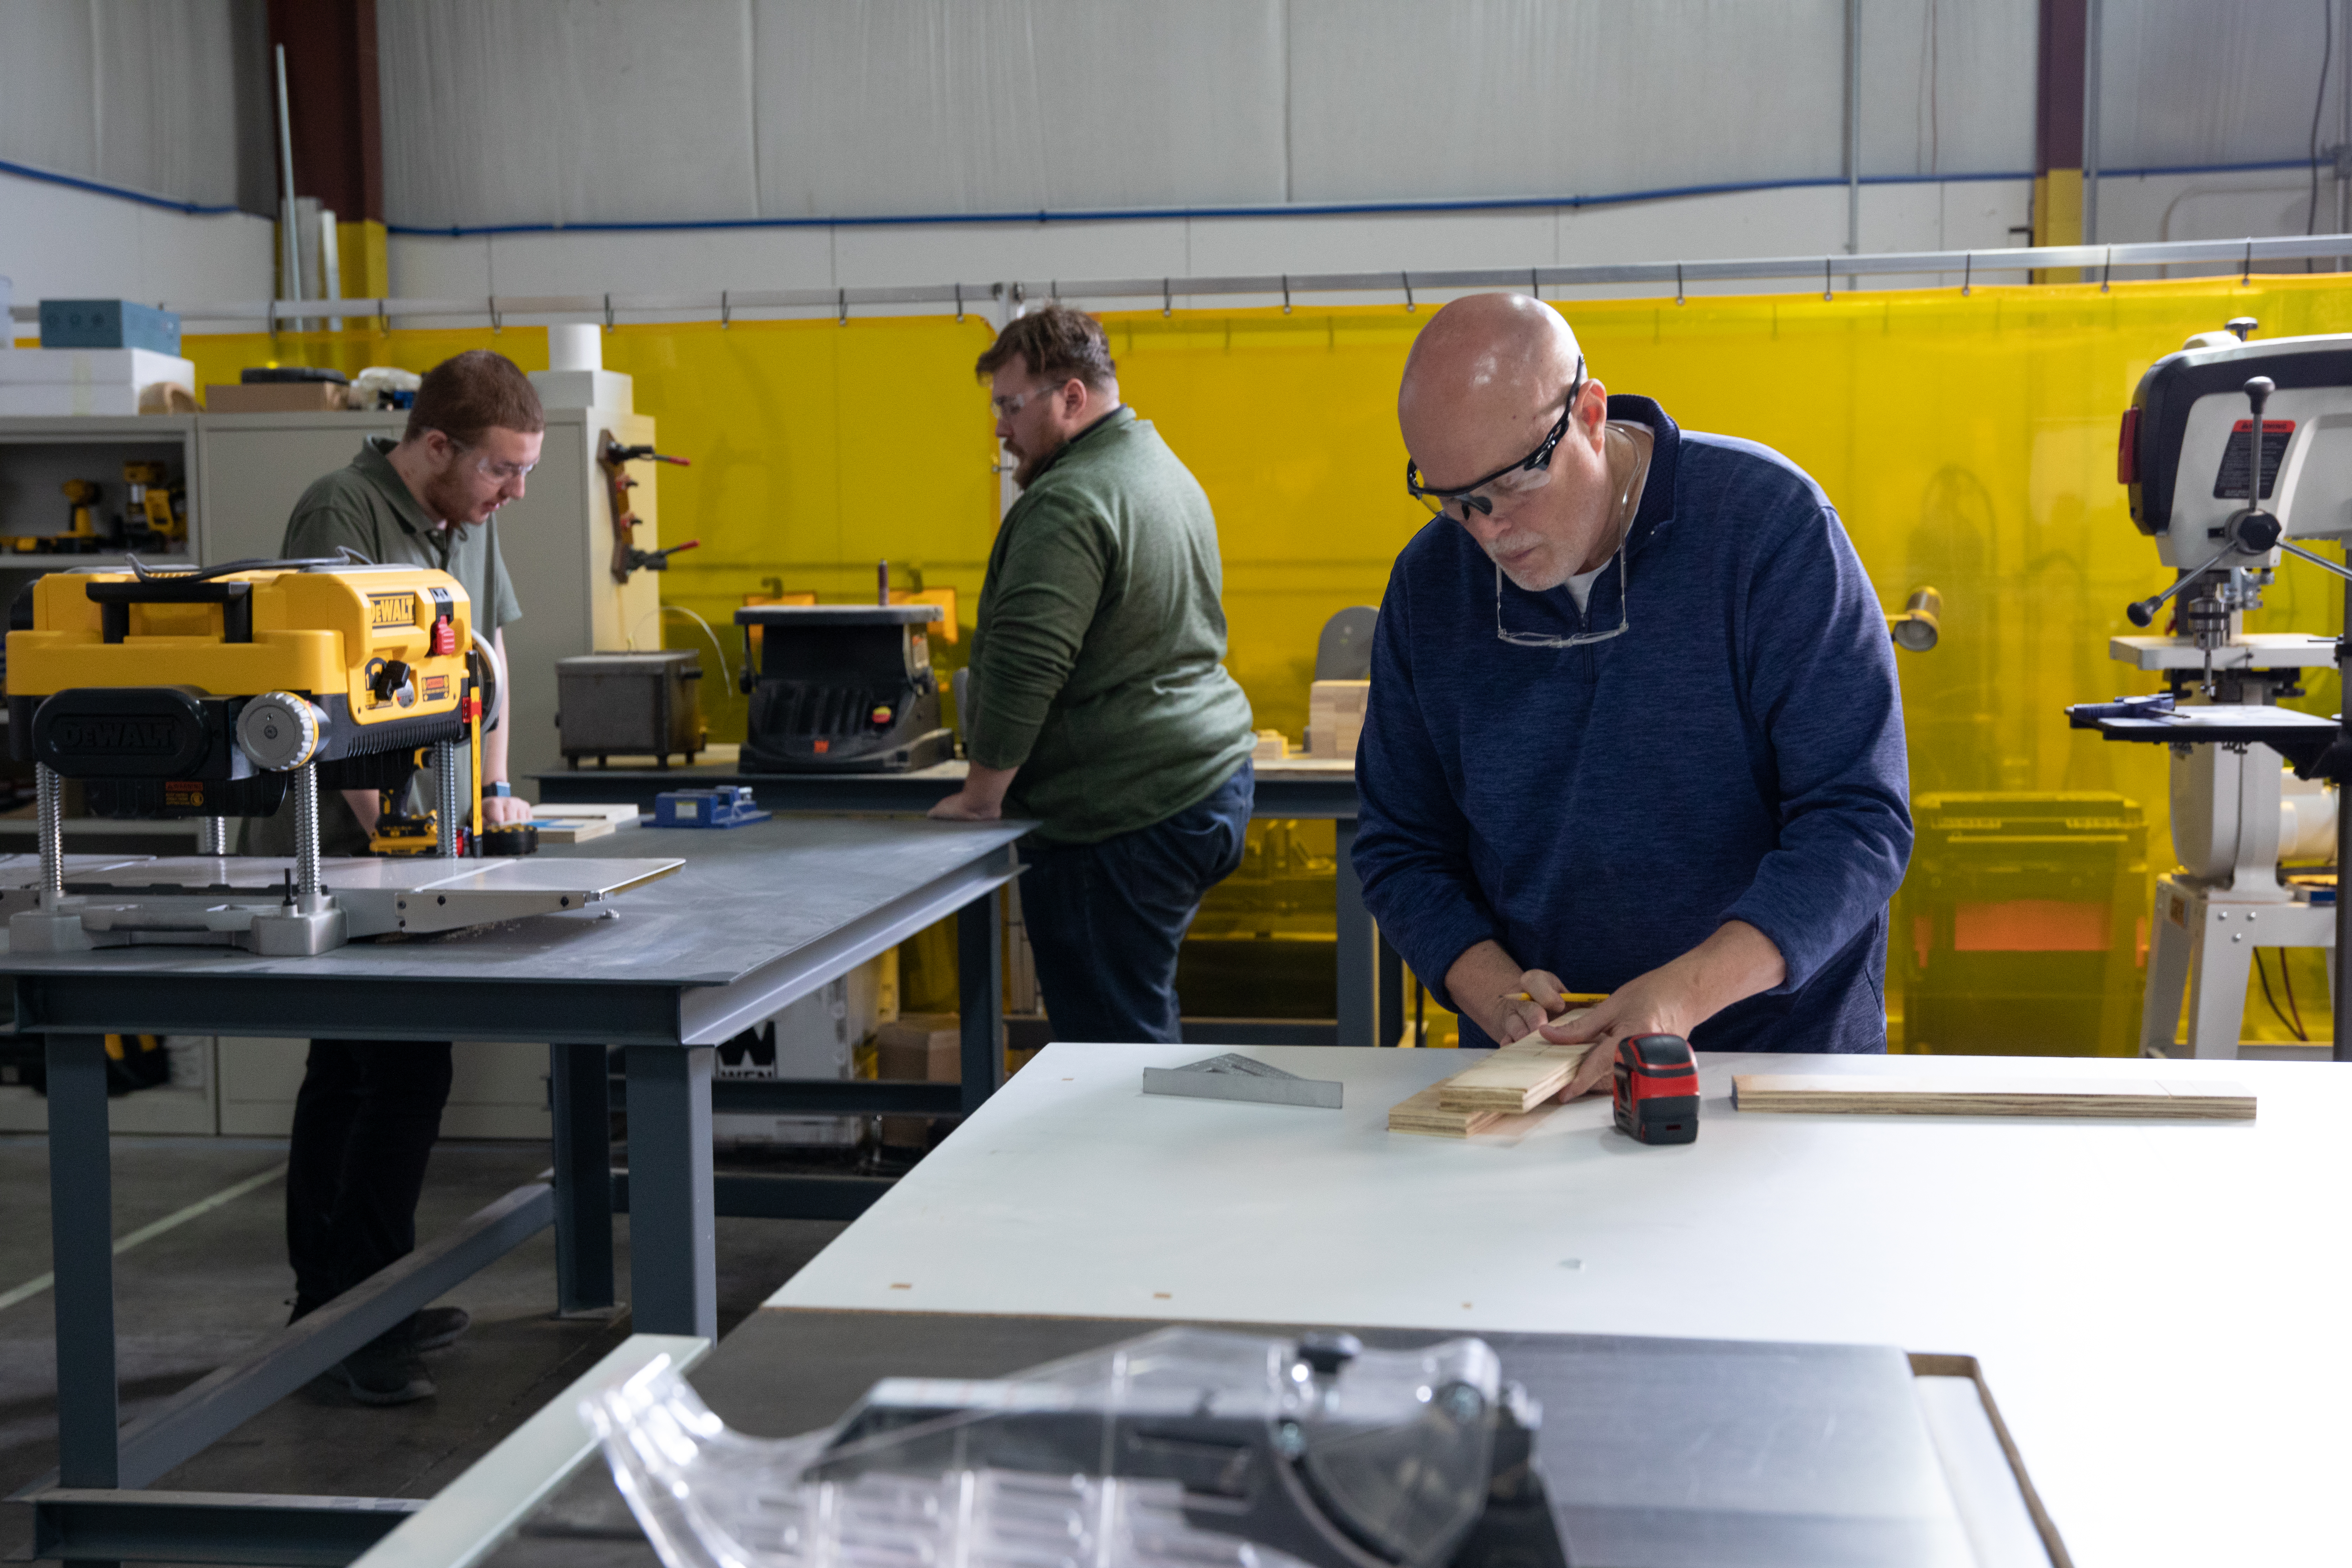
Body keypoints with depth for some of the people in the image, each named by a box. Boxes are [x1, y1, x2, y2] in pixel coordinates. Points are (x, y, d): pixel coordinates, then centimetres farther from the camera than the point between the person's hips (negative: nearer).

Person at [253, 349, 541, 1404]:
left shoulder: (468, 520, 14)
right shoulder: (342, 515, -16)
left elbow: (483, 648, 24)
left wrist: (493, 788, 16)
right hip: (338, 849, -10)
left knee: (350, 1072, 14)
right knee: (408, 1072, -13)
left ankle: (328, 1308, 23)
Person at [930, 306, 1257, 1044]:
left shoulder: (1069, 504, -17)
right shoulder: (1165, 472, 18)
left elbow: (1025, 665, -22)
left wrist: (982, 793, -12)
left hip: (1124, 817, -10)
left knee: (1114, 1044, -5)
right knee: (1140, 1018, 17)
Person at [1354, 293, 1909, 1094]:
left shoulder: (1768, 522, -9)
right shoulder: (1427, 584, 3)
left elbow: (1858, 820, -12)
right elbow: (1401, 849, 10)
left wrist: (1685, 994, -24)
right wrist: (1497, 992, -9)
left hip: (1779, 1046, -3)